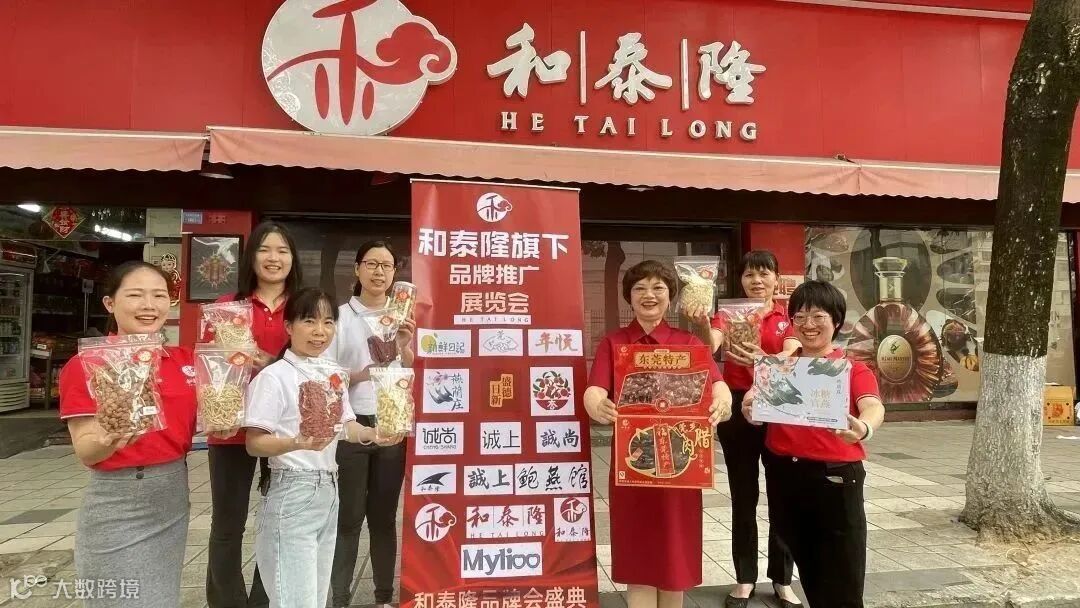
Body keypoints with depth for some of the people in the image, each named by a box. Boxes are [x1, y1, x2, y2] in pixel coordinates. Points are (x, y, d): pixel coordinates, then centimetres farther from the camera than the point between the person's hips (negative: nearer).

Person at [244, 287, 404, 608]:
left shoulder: (334, 372, 7)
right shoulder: (274, 377, -13)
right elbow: (254, 443, -14)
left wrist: (372, 434, -5)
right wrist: (297, 443, -31)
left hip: (329, 491, 7)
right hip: (292, 494, -7)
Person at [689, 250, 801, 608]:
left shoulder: (788, 316, 3)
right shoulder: (728, 313, 2)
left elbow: (791, 358, -13)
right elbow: (711, 347, -17)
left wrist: (762, 360, -34)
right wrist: (702, 326, -39)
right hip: (738, 409, 0)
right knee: (743, 497, 8)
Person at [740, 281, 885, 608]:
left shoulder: (854, 370, -1)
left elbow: (873, 406, -19)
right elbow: (755, 405, -2)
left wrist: (864, 428, -42)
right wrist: (750, 406, -27)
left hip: (835, 477, -3)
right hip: (784, 476, 3)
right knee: (810, 575, 18)